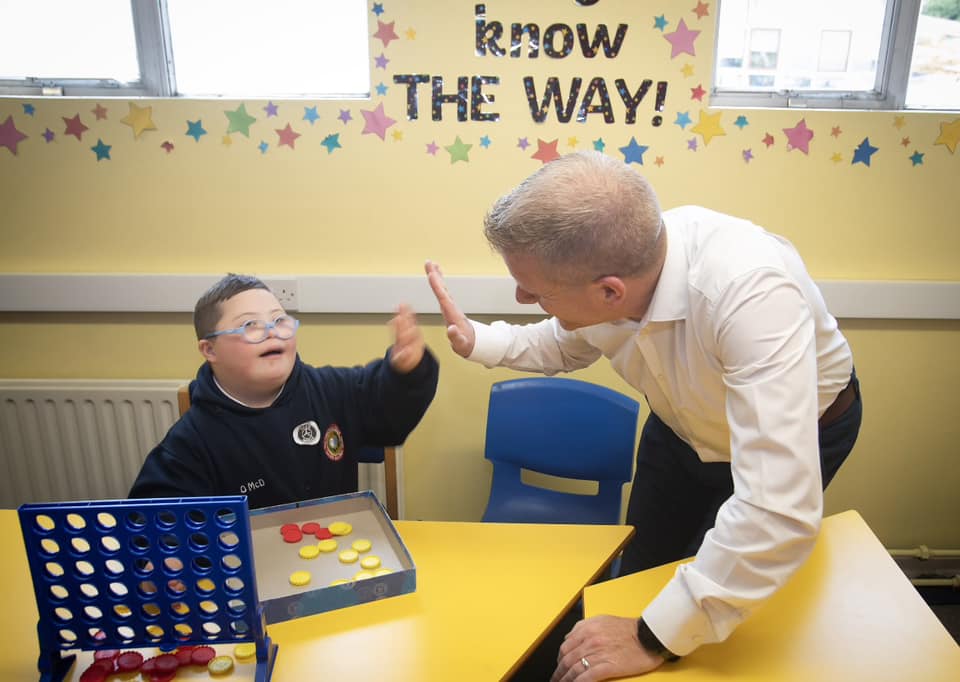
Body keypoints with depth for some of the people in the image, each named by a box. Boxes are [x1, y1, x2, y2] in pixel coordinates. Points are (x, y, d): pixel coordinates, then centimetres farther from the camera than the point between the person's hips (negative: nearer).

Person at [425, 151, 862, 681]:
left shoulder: (751, 292, -46)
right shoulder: (595, 260, -26)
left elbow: (779, 512, -48)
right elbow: (564, 345, -1)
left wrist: (654, 639, -40)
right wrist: (475, 341, -17)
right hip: (683, 427, 5)